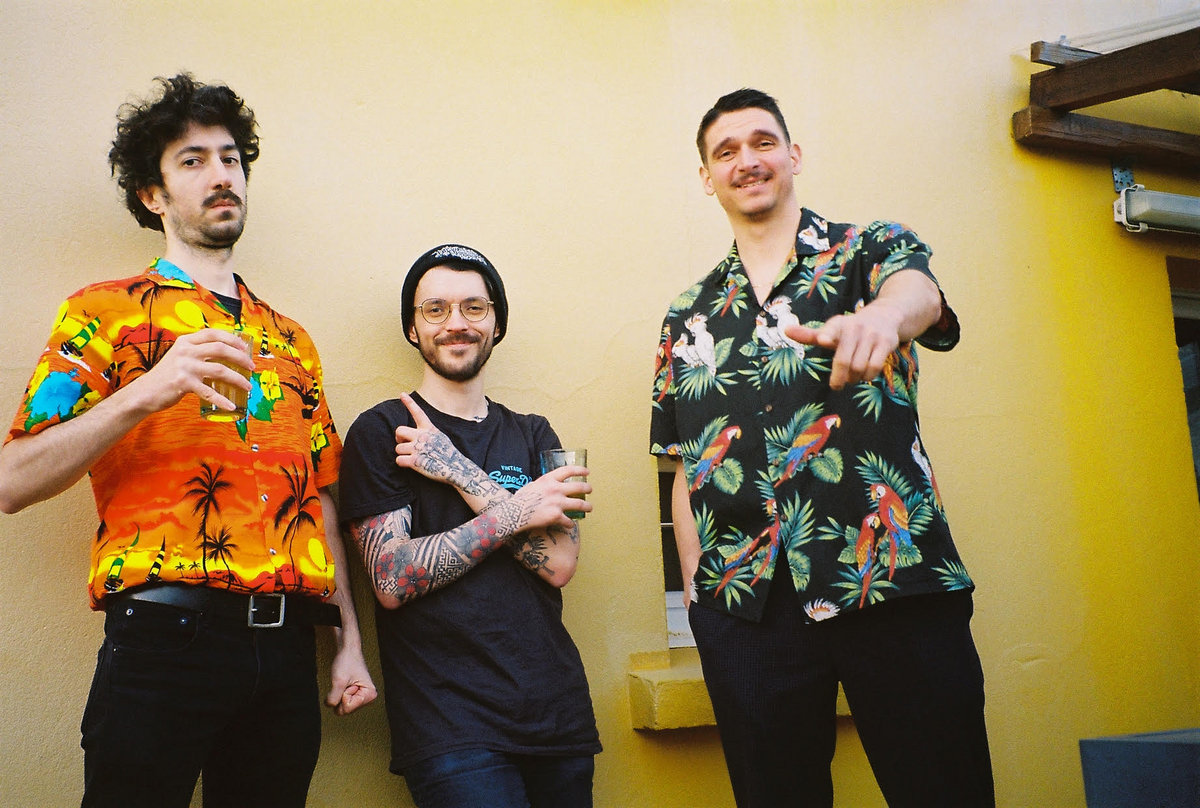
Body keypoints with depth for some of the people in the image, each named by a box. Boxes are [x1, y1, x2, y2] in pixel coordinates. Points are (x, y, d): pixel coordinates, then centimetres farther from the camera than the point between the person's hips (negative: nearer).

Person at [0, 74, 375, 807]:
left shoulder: (292, 339, 20)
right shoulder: (106, 313, 5)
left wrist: (351, 640, 13)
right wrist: (145, 393, -19)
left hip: (286, 647, 5)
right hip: (165, 637, -4)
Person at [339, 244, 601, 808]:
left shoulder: (533, 436, 12)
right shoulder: (381, 433, 0)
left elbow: (559, 564, -3)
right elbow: (393, 581, -11)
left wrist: (462, 474, -10)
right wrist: (515, 512, -11)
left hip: (558, 712, 5)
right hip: (451, 727, -4)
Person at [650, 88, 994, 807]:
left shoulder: (871, 249, 7)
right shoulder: (688, 315, 16)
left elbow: (917, 289, -18)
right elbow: (684, 465, 16)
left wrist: (881, 317, -42)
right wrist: (695, 588, 7)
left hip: (898, 584, -2)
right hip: (744, 606, 3)